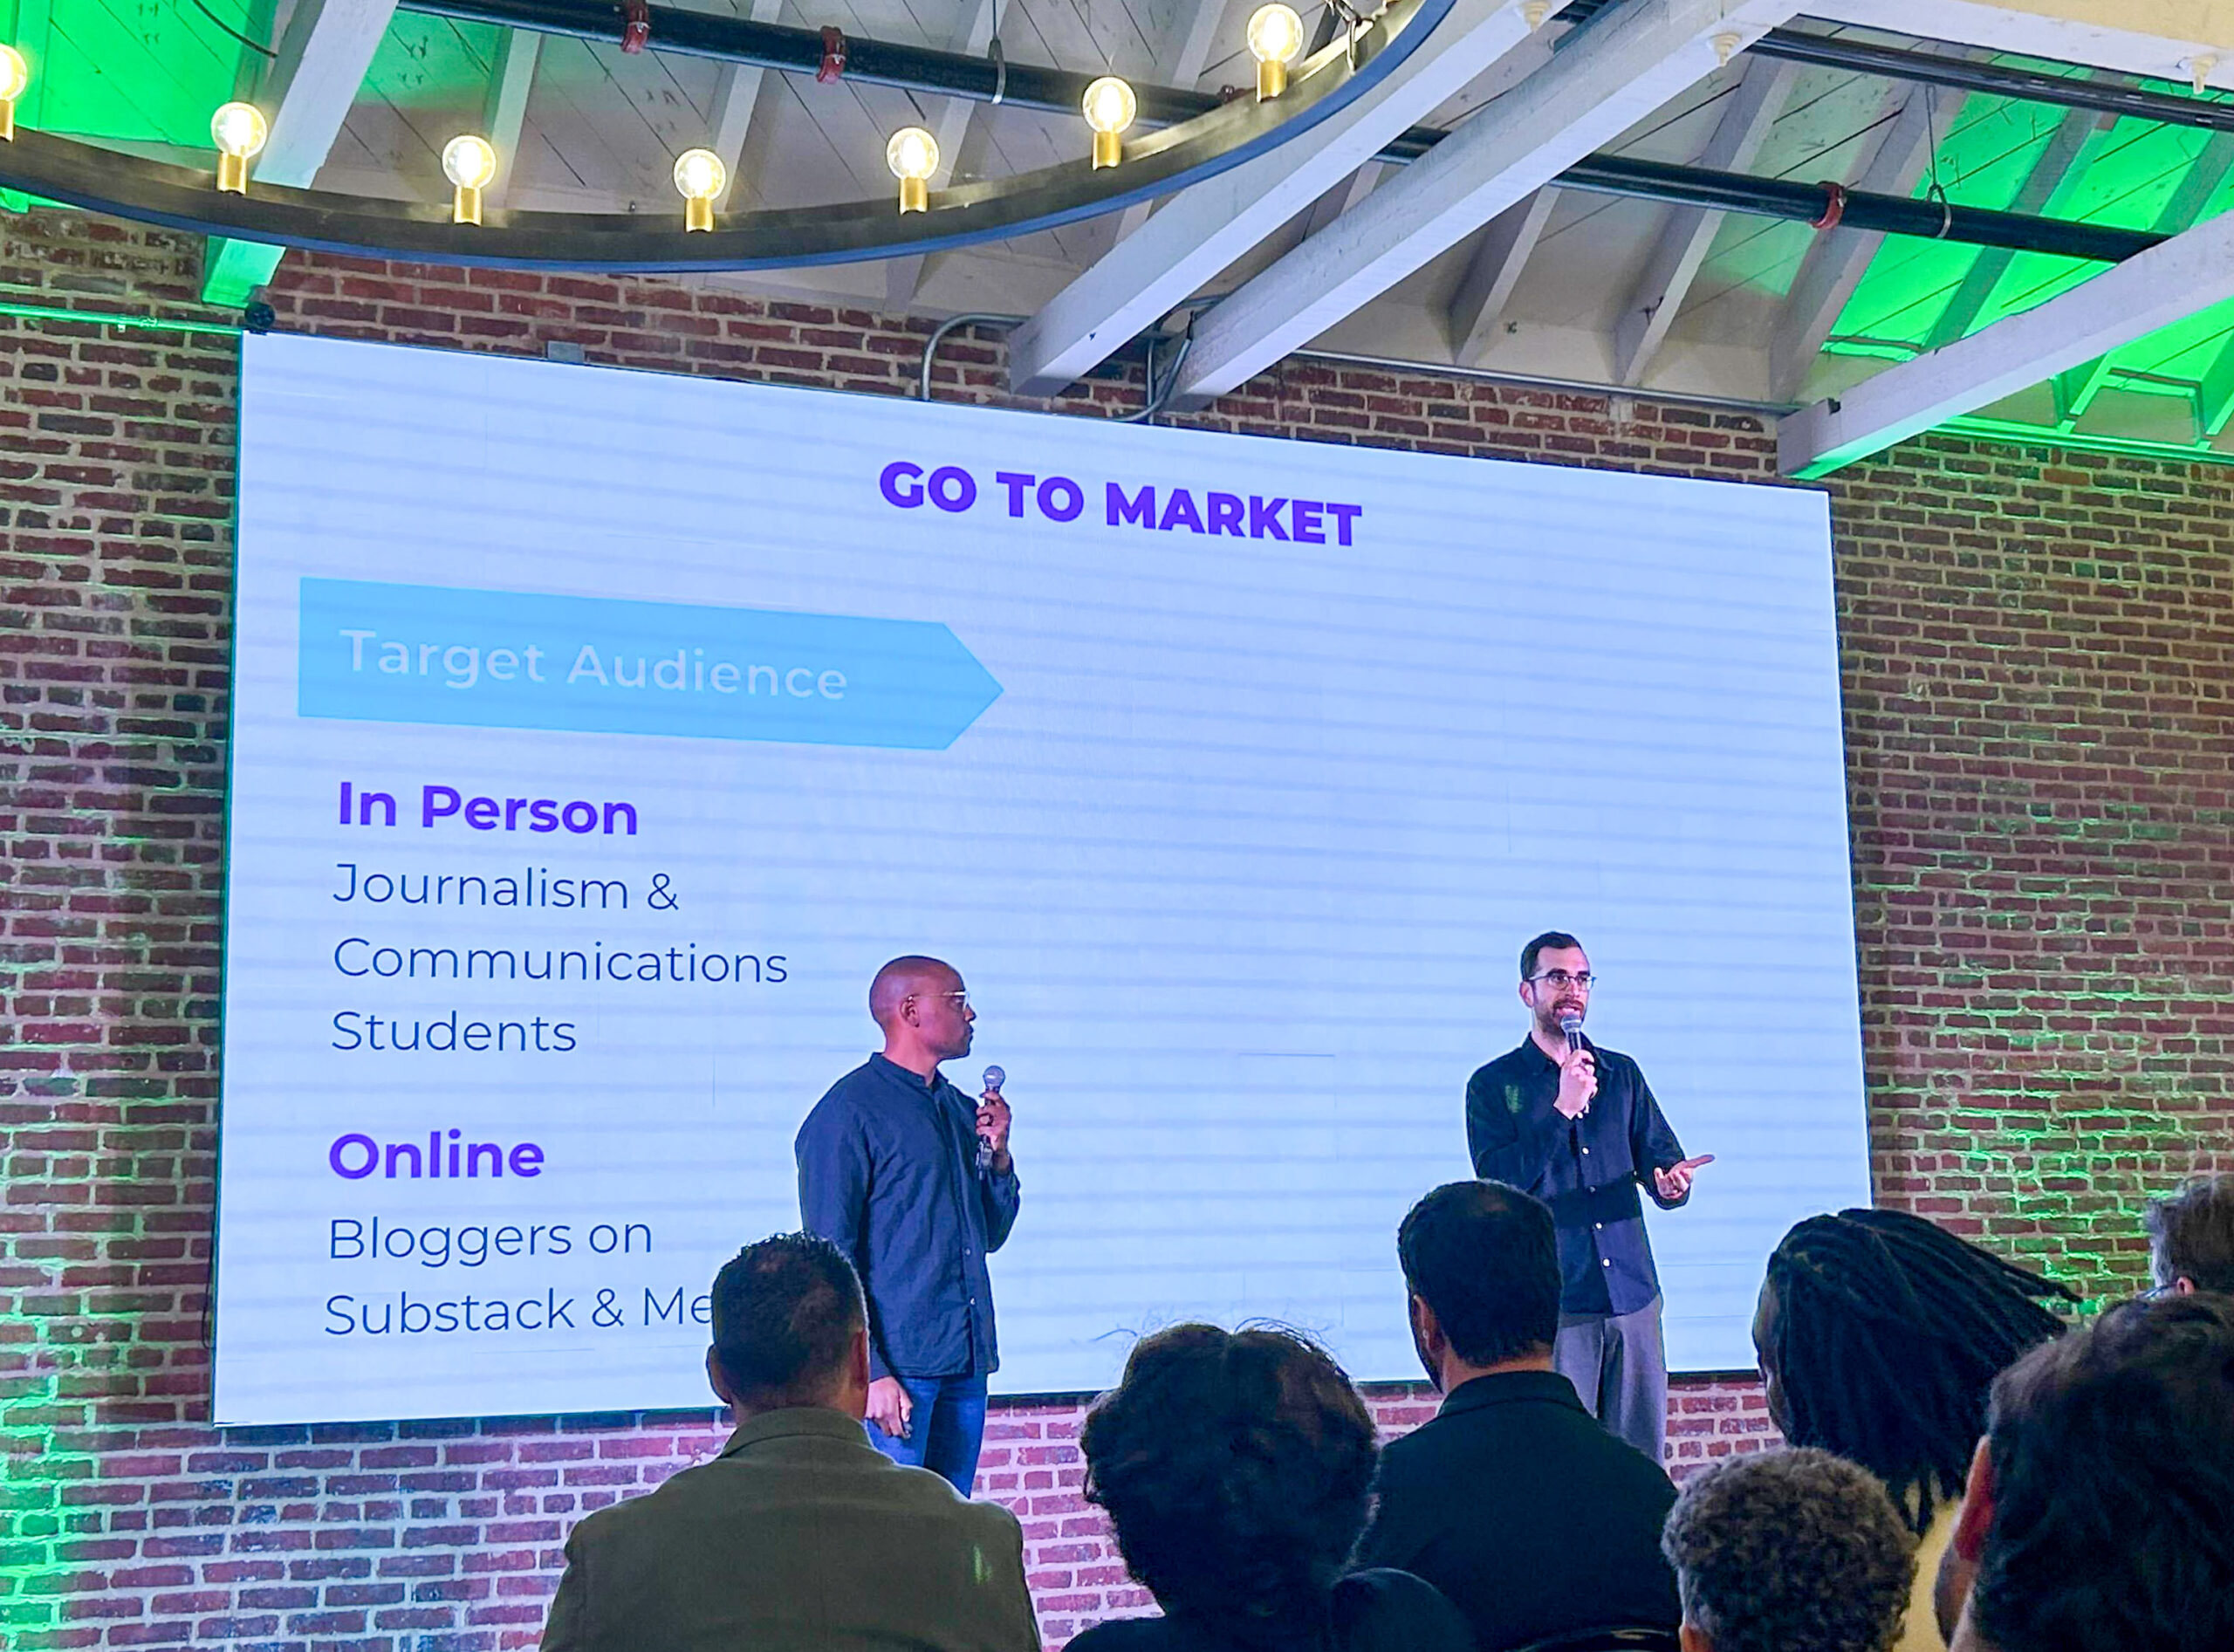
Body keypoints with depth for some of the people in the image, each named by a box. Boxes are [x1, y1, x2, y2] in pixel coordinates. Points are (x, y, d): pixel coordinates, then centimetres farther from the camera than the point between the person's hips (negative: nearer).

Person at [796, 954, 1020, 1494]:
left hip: (966, 1365, 7)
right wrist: (870, 1372, -17)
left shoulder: (962, 1110, 17)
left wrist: (998, 1154, 5)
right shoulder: (850, 1111, -6)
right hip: (896, 1365, -7)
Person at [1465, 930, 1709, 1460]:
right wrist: (1562, 1110, -15)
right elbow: (1498, 1182, -9)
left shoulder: (1623, 1074, 16)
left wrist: (1672, 1181, -13)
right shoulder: (1494, 1084, 4)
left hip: (1633, 1294, 4)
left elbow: (1659, 1156, 11)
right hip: (1552, 1303, -4)